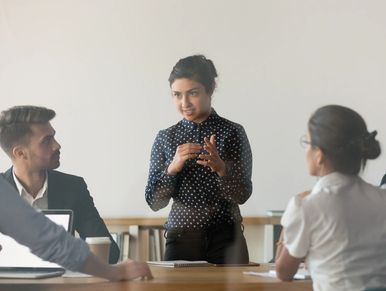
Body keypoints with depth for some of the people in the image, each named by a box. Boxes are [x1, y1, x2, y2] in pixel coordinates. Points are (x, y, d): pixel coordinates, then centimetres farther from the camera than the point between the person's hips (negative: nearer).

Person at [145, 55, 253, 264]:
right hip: (181, 240, 1)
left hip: (225, 239, -1)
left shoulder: (232, 133, -3)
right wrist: (172, 168, -16)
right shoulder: (166, 138, 4)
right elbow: (154, 202, 1)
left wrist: (220, 167, -27)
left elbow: (242, 195, -8)